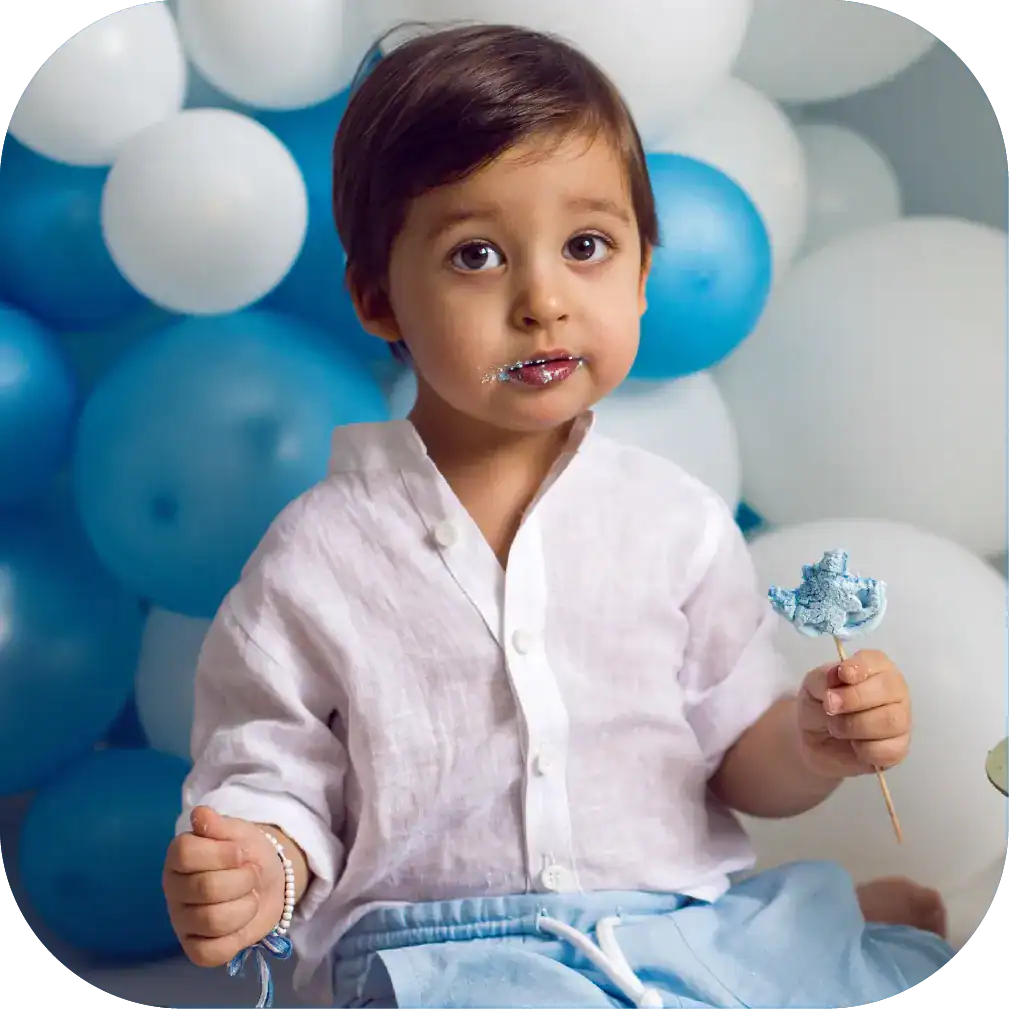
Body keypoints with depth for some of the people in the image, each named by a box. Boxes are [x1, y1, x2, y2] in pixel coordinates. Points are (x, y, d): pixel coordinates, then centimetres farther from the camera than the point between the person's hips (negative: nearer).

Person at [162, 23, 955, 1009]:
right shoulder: (314, 564, -3)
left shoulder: (680, 522, 5)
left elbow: (739, 763, 12)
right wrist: (258, 876, -18)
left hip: (699, 928, 2)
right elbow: (273, 778, 3)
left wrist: (814, 744, -8)